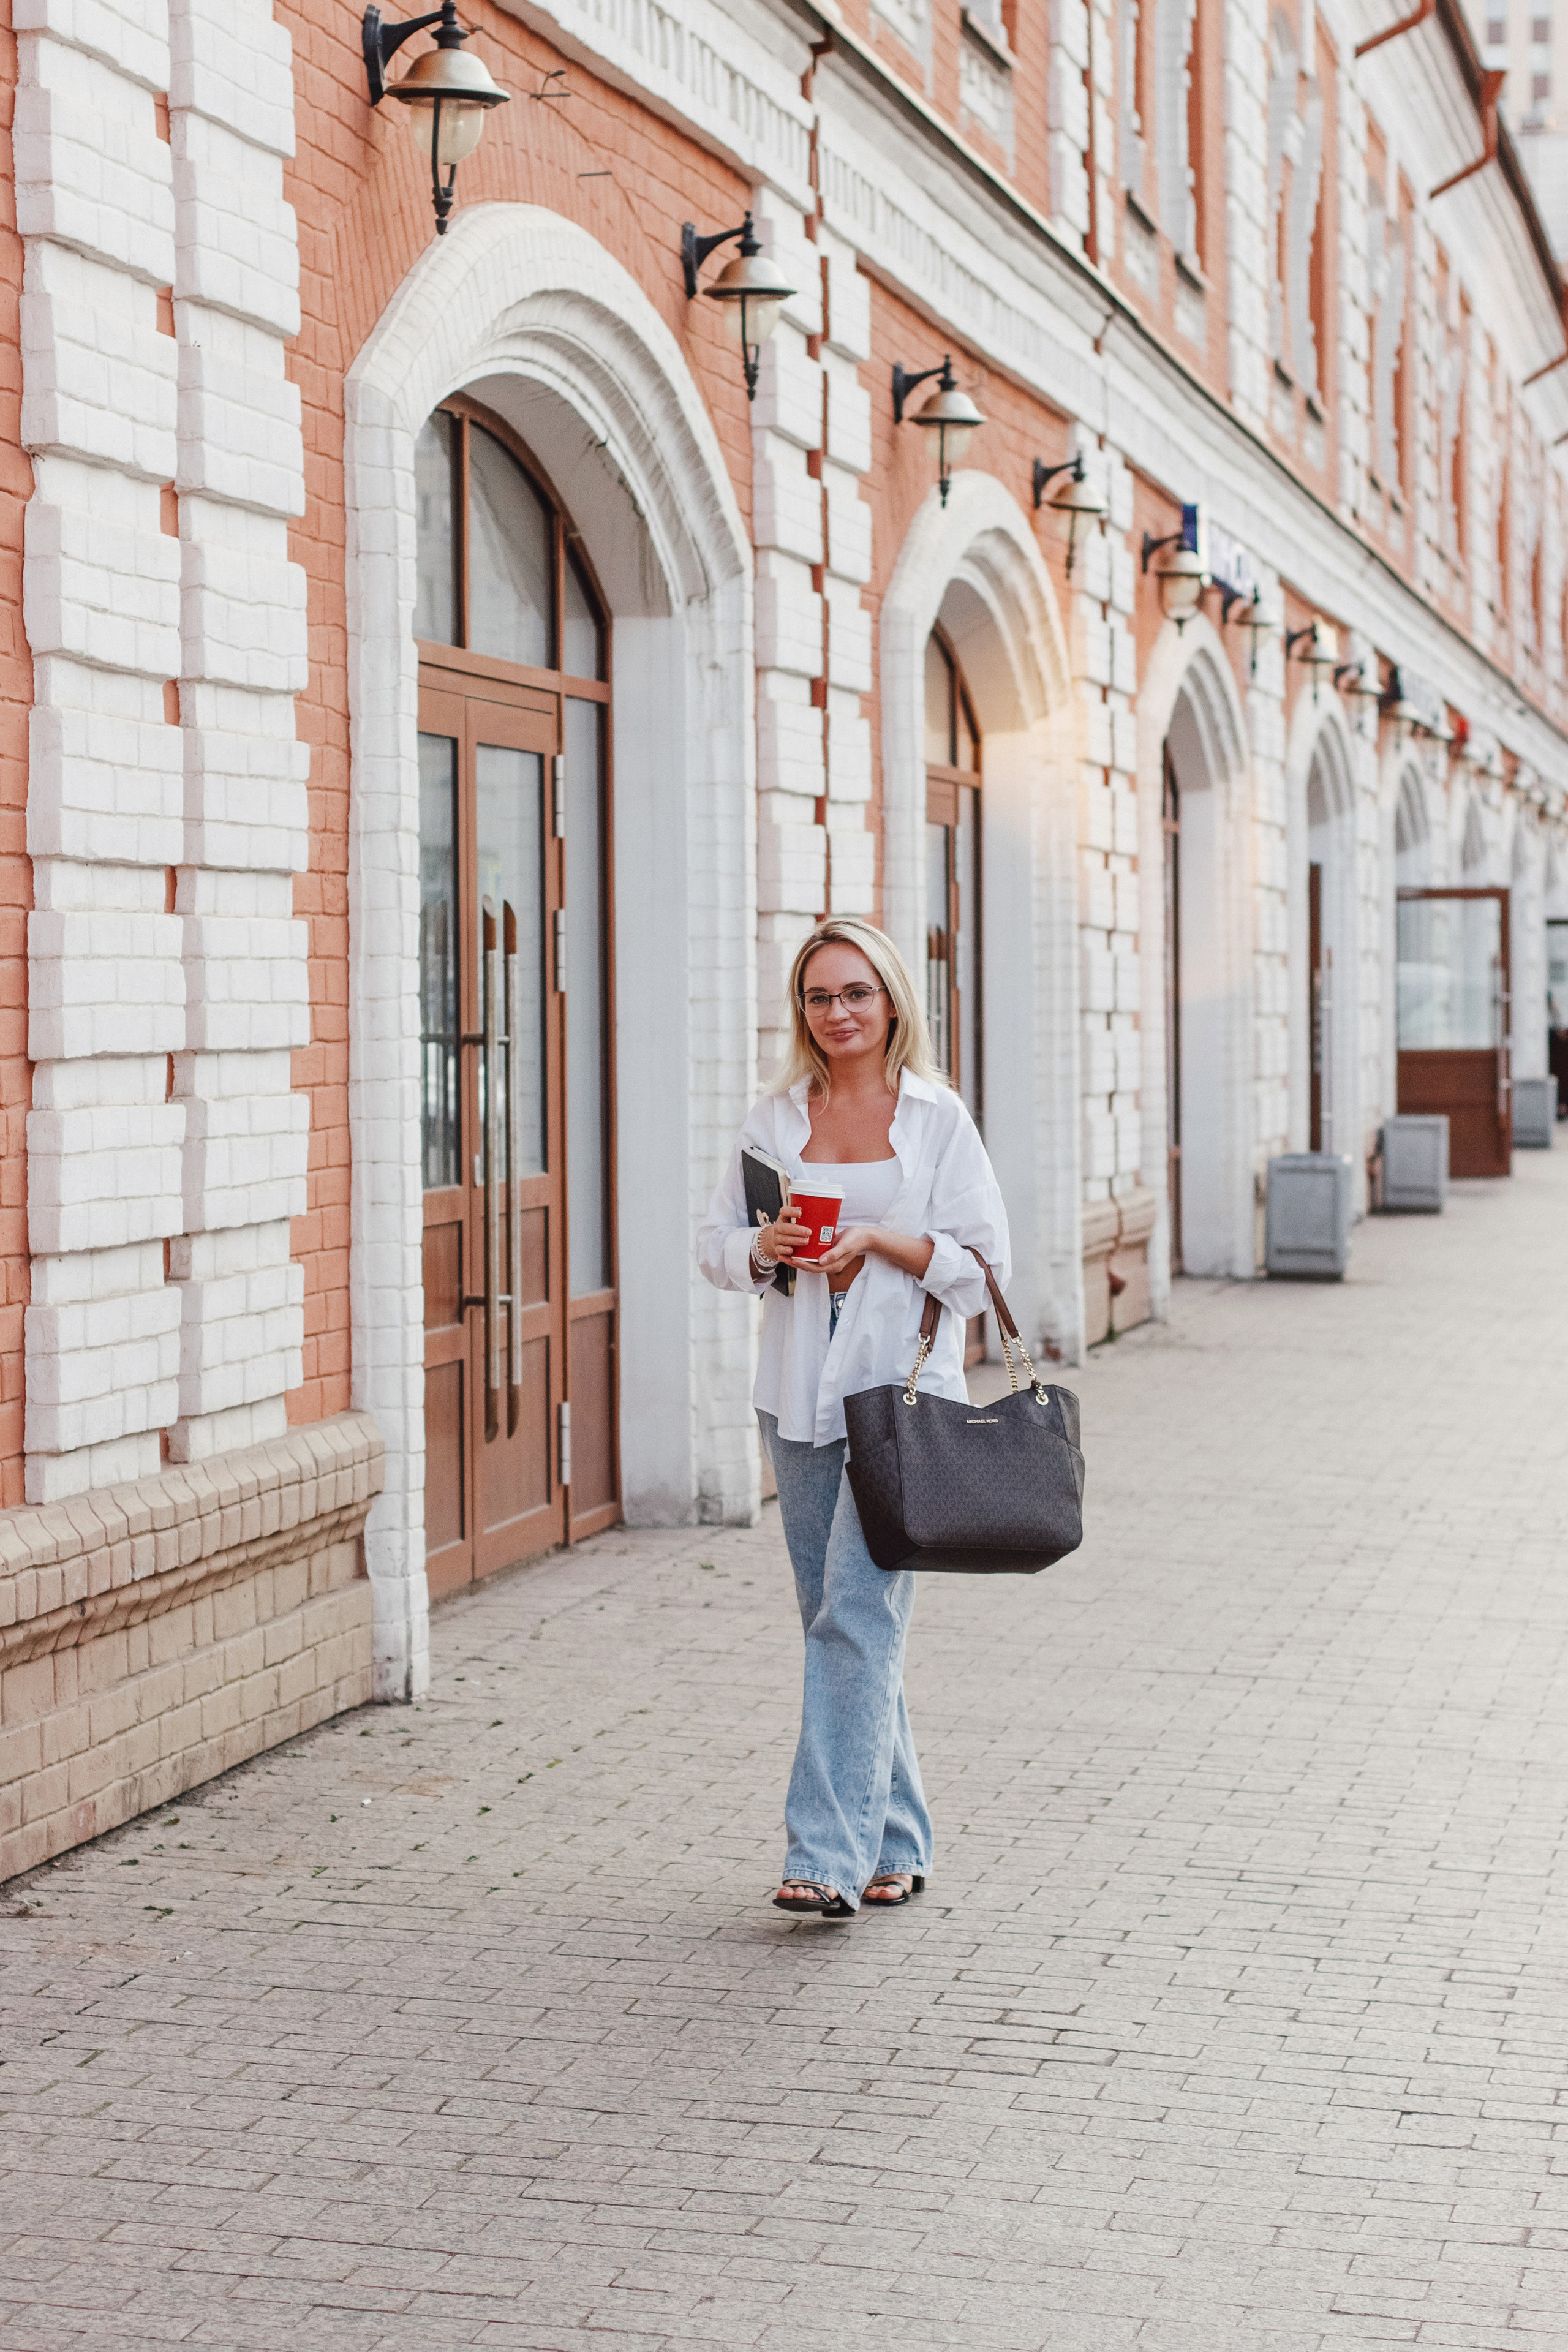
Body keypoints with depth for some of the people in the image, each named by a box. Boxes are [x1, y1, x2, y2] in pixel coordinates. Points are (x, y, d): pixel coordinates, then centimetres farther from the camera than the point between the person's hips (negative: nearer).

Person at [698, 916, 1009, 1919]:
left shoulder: (937, 1117, 0)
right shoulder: (776, 1119, 10)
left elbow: (984, 1263, -3)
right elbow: (718, 1244, 13)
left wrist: (880, 1240, -15)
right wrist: (764, 1247, -8)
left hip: (903, 1391, -5)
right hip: (801, 1391, 5)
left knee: (859, 1613, -14)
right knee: (836, 1621, 9)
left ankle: (831, 1854, -16)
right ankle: (895, 1843, 21)